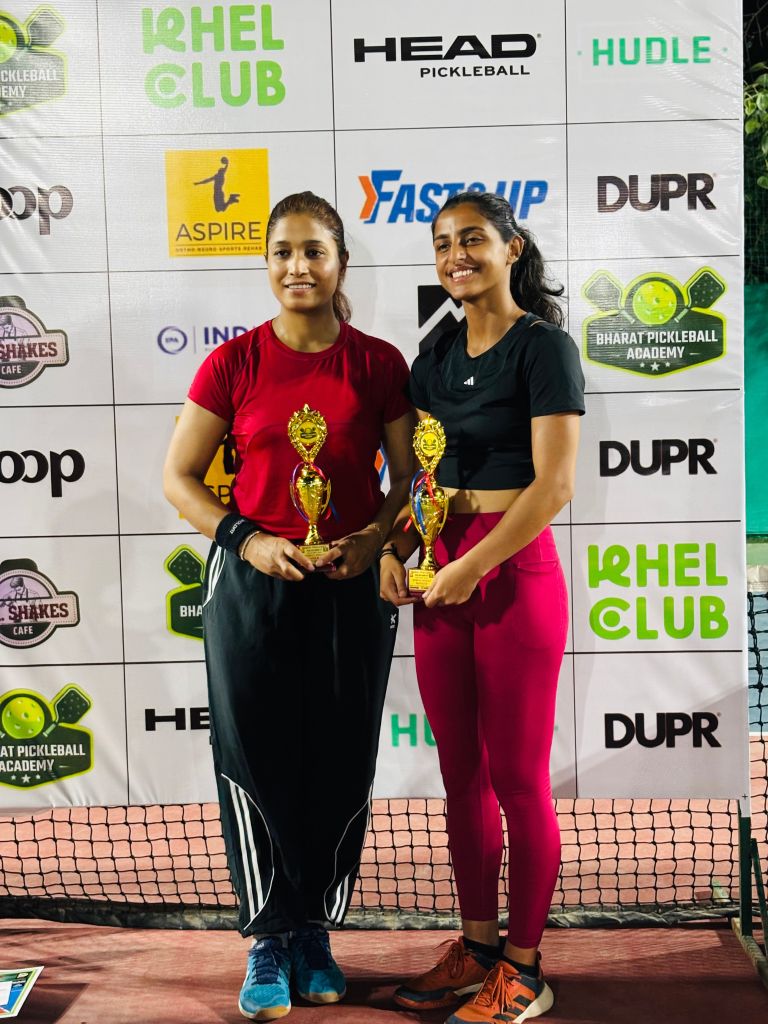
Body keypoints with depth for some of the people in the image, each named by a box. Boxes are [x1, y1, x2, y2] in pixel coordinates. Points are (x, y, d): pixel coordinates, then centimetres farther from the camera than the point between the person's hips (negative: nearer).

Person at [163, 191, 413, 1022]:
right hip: (252, 582, 0)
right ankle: (268, 943, 22)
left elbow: (408, 478, 5)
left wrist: (374, 538, -13)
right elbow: (178, 476, 1)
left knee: (340, 766, 8)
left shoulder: (379, 364, 0)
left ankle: (316, 934, 28)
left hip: (352, 586, 1)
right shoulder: (234, 363, -1)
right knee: (258, 763, 4)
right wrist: (248, 541, -12)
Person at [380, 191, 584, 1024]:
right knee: (461, 775, 13)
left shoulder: (542, 345, -6)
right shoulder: (437, 356, 13)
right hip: (443, 574, 7)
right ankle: (477, 946, 29)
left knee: (517, 779, 4)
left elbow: (555, 484, -14)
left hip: (513, 570, -6)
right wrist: (393, 550, 2)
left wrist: (474, 568, -16)